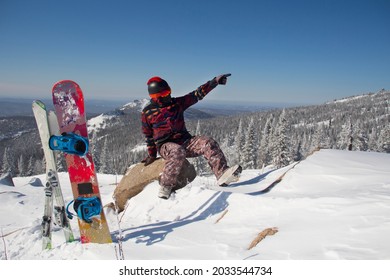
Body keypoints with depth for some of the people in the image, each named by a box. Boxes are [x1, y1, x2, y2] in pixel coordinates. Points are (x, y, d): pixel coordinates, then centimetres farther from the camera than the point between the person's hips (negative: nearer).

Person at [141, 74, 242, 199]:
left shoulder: (177, 103, 7)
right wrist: (151, 155, 12)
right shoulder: (147, 112, 1)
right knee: (178, 152, -39)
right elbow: (148, 136, 9)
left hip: (185, 141, 4)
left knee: (208, 143, -22)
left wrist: (215, 81, -7)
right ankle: (166, 186, -28)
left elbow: (197, 94, 3)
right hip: (165, 145, -3)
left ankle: (222, 173, -33)